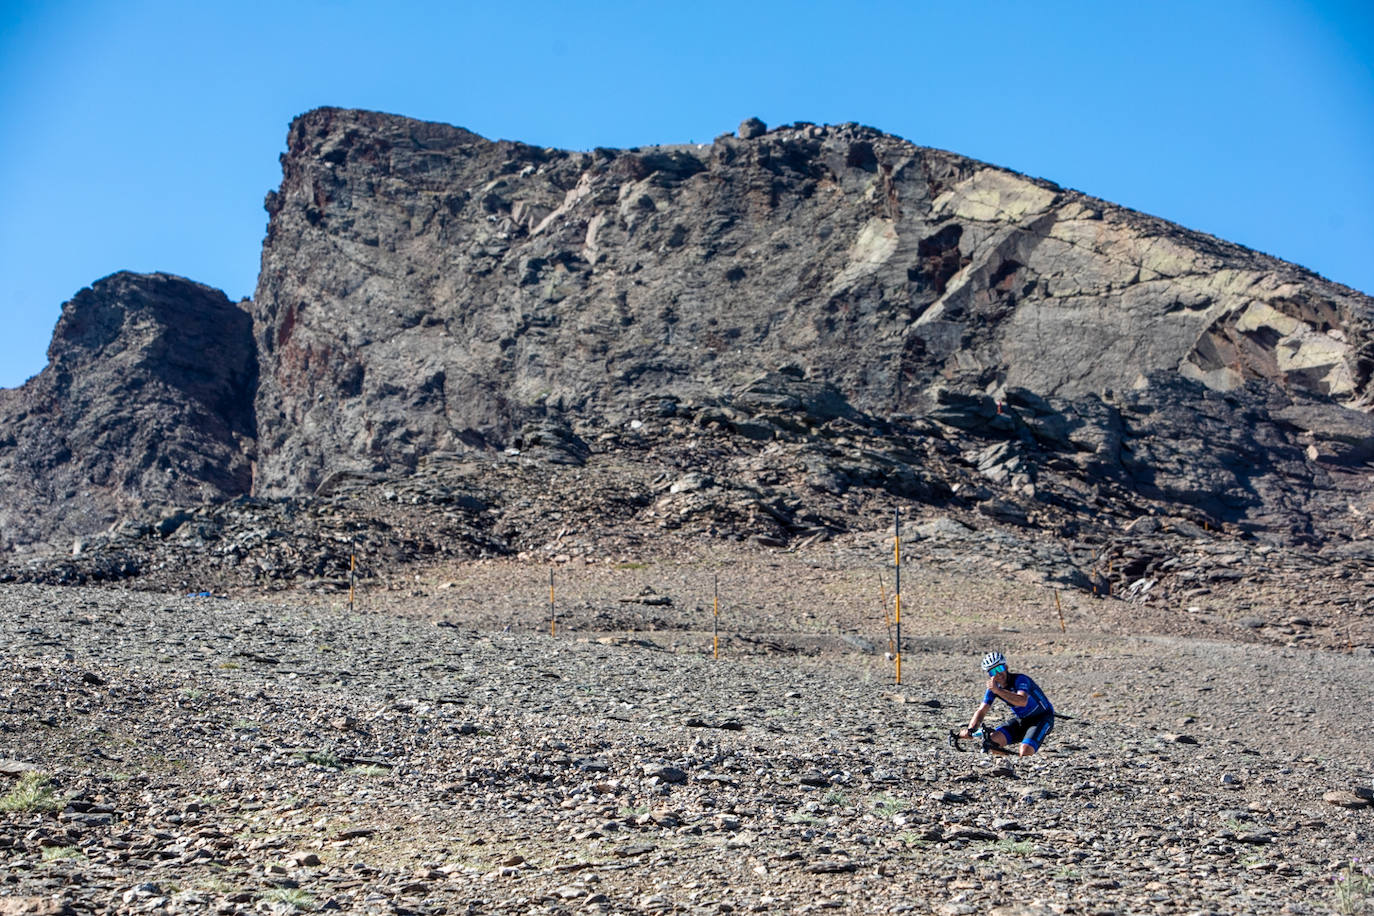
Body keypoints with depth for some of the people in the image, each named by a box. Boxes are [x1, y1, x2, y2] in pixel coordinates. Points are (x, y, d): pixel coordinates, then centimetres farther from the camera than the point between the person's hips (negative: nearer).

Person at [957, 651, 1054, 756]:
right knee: (993, 738, -17)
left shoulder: (1020, 679, -25)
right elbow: (982, 711, -7)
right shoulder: (993, 687, -5)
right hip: (1021, 720, 6)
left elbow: (1022, 701, -44)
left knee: (1025, 752, -29)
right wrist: (970, 729, -25)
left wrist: (998, 690, -49)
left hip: (1042, 718, -6)